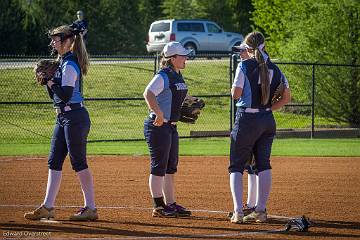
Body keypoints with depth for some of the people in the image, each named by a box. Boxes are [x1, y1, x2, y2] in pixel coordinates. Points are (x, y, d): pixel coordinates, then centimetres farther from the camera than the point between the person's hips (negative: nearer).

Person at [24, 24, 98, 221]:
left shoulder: (70, 65, -15)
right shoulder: (62, 62, 15)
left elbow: (65, 95, -24)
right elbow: (55, 95, 19)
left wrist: (49, 80, -15)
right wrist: (47, 80, 5)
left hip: (75, 118, -10)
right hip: (63, 118, 10)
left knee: (79, 162, -6)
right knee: (54, 161, 9)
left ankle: (90, 208, -1)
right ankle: (47, 207, 12)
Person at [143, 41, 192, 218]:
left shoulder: (178, 76, 13)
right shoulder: (163, 76, -15)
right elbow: (148, 94, -31)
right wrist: (159, 114, -38)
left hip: (171, 127, 10)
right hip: (158, 126, -10)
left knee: (171, 168, 14)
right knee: (159, 167, -5)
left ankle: (170, 204, 21)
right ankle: (158, 206, -2)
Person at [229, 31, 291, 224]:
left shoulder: (245, 66, -10)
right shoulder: (274, 69, 6)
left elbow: (235, 94, -12)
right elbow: (286, 98, 7)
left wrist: (236, 84, 8)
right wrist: (269, 108, 12)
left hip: (246, 120, -5)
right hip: (268, 120, 5)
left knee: (236, 166, 2)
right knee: (263, 164, 11)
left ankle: (238, 212, -9)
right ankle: (261, 211, 10)